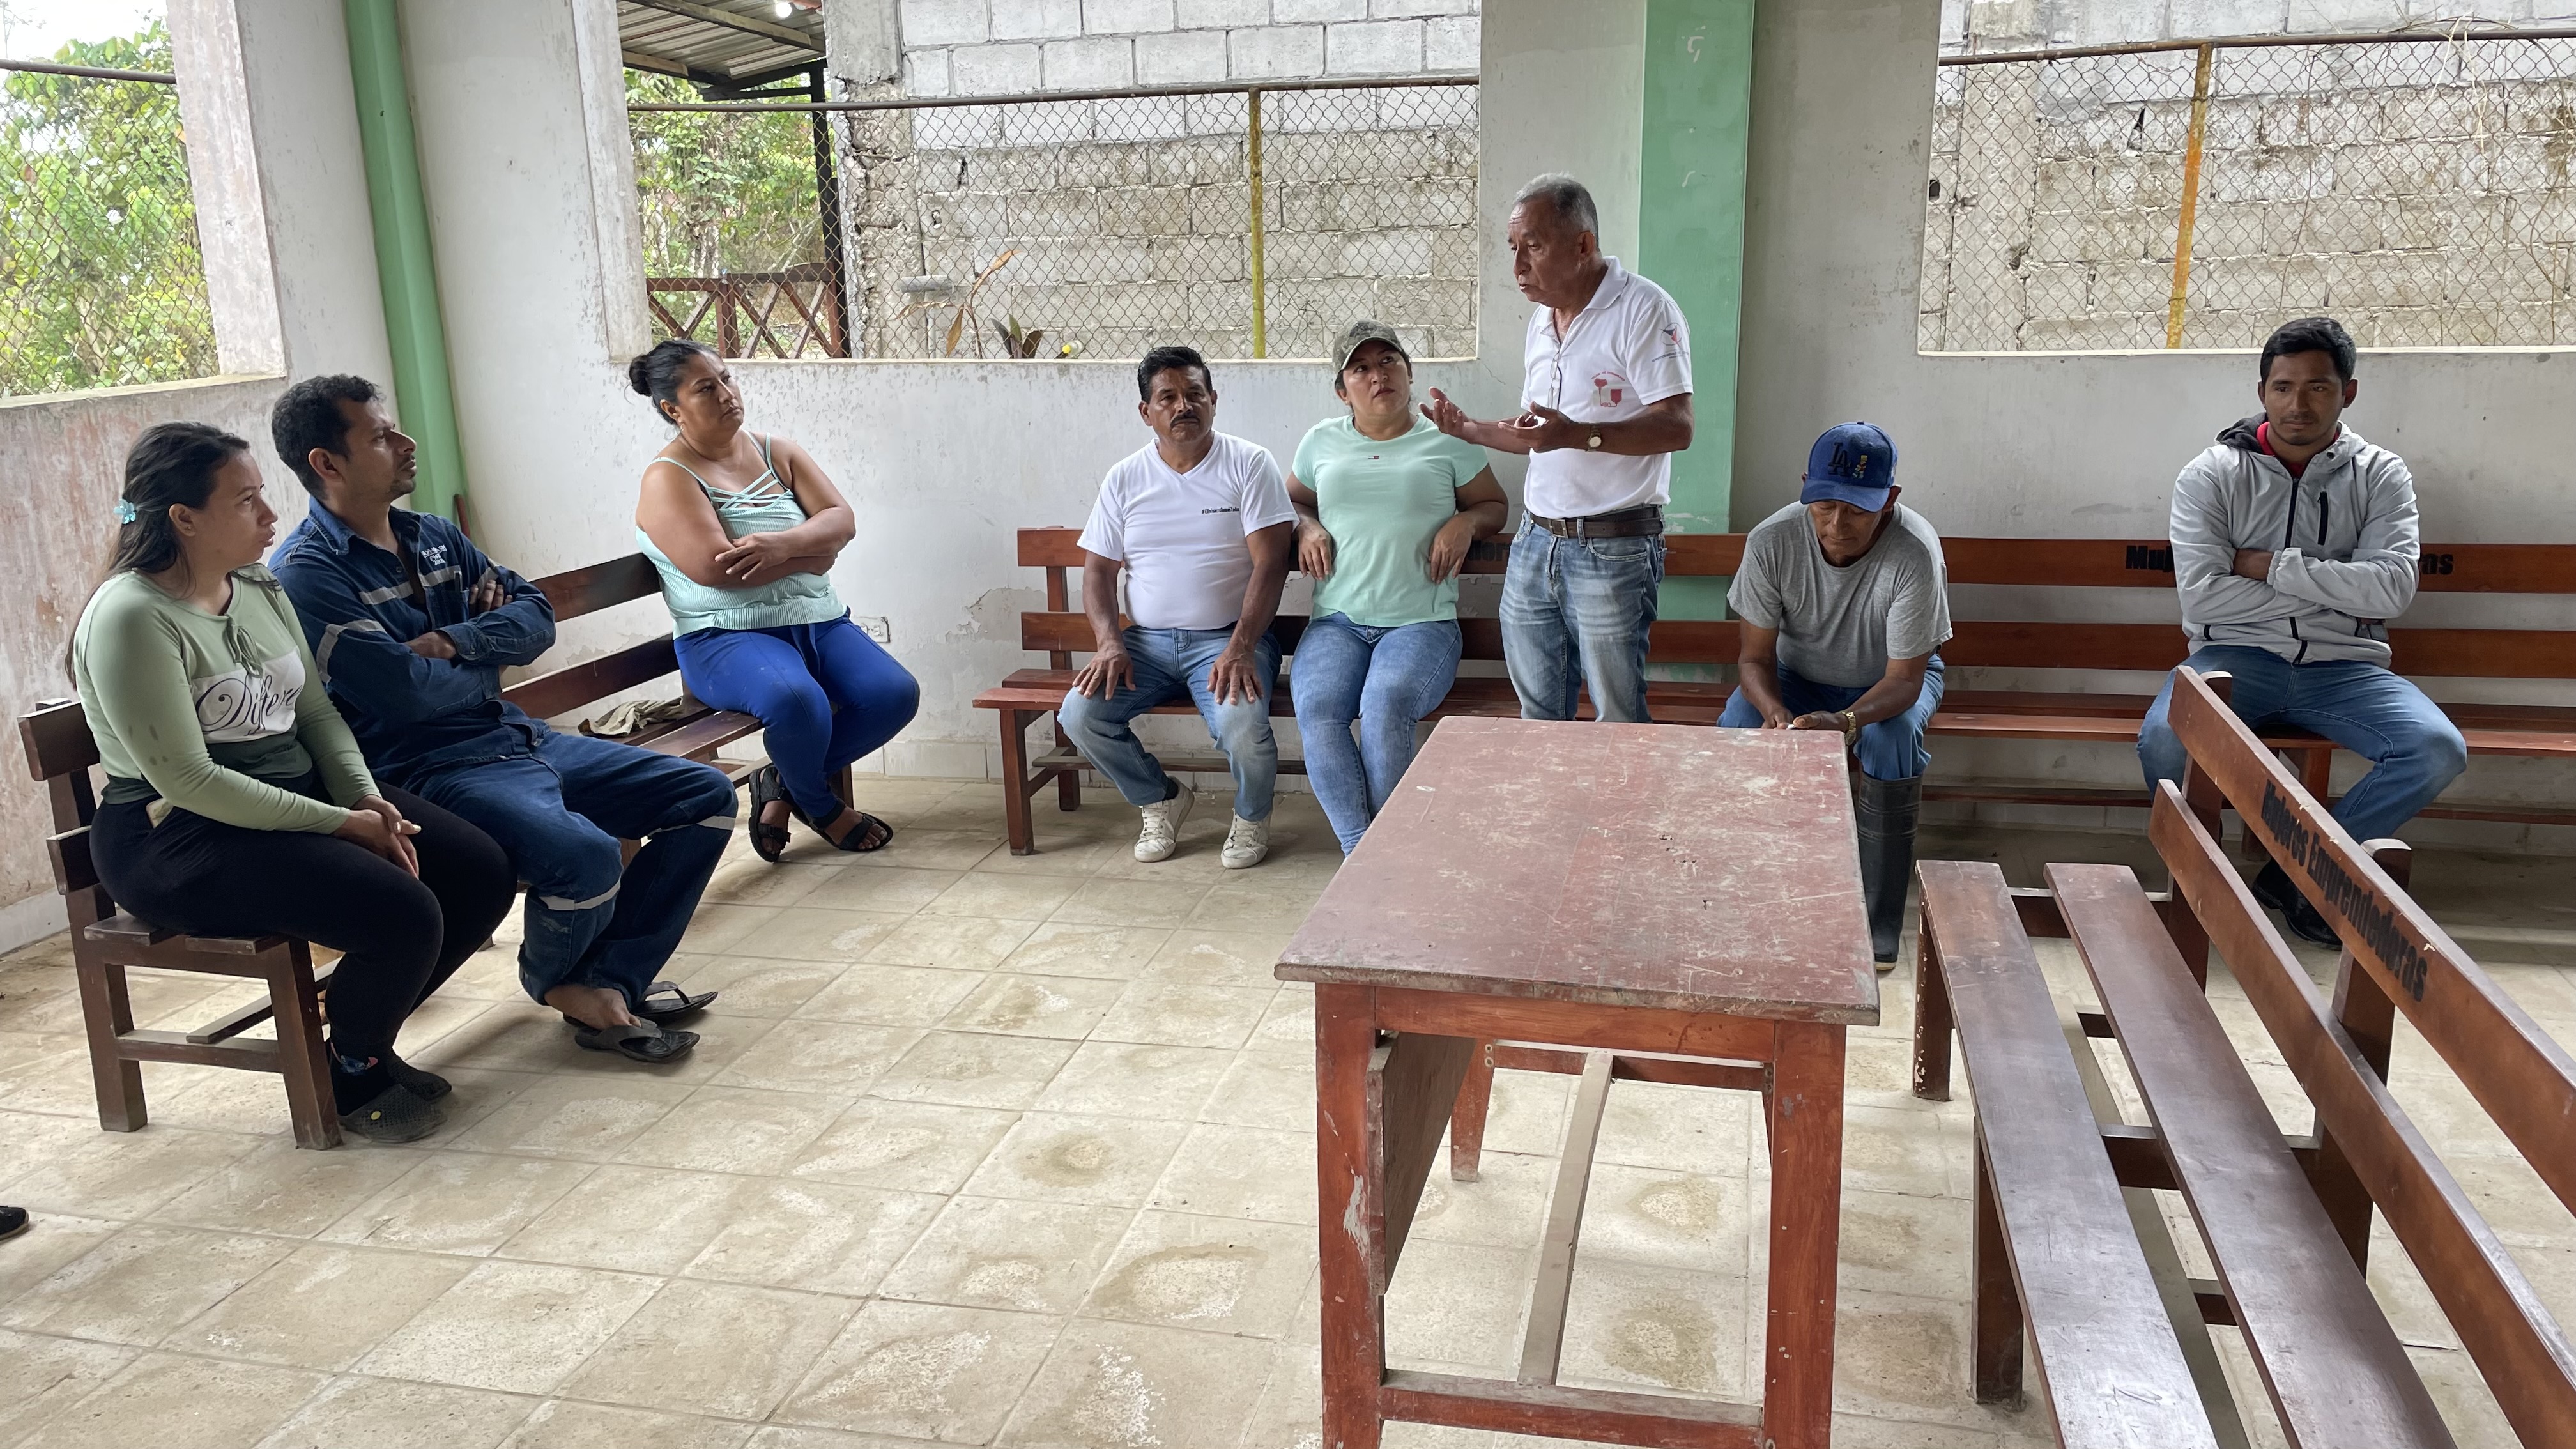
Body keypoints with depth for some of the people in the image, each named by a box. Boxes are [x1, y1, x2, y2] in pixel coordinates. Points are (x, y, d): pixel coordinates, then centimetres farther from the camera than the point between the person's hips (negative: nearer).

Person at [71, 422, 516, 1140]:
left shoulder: (259, 588, 8)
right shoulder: (131, 617, -18)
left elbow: (316, 710, 11)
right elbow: (187, 780, -21)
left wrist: (368, 798, -7)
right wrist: (339, 825, -21)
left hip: (301, 793, 9)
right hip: (178, 837, -9)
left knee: (483, 872, -5)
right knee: (403, 915, -28)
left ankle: (362, 1038, 14)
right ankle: (351, 1074, 3)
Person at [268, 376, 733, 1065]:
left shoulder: (434, 536, 15)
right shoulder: (305, 575, -10)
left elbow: (536, 614, 9)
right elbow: (410, 692, -19)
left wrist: (456, 641, -9)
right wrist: (486, 664, 1)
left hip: (517, 738, 9)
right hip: (427, 769, -9)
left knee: (706, 797, 1)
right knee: (586, 856, -34)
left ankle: (611, 980, -4)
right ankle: (556, 980, 1)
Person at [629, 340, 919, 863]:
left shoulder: (777, 452, 14)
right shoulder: (668, 478, -4)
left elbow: (842, 520, 2)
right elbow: (714, 567, -19)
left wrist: (784, 545, -20)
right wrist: (813, 554, -9)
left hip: (818, 622, 6)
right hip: (727, 637, -6)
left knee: (895, 693, -18)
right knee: (796, 699, -36)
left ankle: (784, 785, 4)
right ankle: (821, 805, -2)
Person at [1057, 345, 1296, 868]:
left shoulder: (1249, 464, -3)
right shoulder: (1124, 479, 8)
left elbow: (1270, 564, -10)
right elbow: (1098, 570, 9)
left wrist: (1239, 648, -22)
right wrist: (1108, 643, -9)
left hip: (1227, 638, -4)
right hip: (1146, 641, 4)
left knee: (1240, 723, -32)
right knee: (1079, 713, -19)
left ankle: (1252, 816, 4)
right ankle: (1160, 799, 10)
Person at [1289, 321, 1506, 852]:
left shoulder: (1448, 441, 9)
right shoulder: (1322, 441, 16)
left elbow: (1495, 506, 17)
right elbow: (1291, 500, 29)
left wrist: (1466, 522, -6)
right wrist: (1307, 527, 6)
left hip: (1421, 623, -2)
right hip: (1337, 622, 2)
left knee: (1384, 708, -33)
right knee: (1317, 712, -29)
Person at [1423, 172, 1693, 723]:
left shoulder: (1643, 309, -11)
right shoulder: (1542, 319, 16)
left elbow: (1676, 428, -20)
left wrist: (1576, 434, -30)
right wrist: (1469, 430, 11)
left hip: (1613, 549, -8)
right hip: (1535, 542, 8)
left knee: (1618, 724, 0)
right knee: (1538, 714, 14)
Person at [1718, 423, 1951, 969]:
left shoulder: (1914, 554, -32)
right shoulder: (1772, 541, -26)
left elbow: (1904, 678, -28)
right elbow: (1754, 656, -18)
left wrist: (1846, 721, -50)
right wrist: (1775, 712, -41)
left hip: (1889, 679, -1)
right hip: (1797, 675, 2)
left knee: (1893, 740, -34)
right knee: (1737, 729, -28)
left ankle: (1878, 928, -17)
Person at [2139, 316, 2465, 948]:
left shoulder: (2381, 476, 5)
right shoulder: (2212, 475, 0)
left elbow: (2392, 589, -10)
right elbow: (2201, 595, -12)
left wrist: (2272, 566, -12)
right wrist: (2333, 593, -8)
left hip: (2343, 665, 2)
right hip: (2239, 656, -2)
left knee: (2439, 750, -25)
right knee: (2163, 741, -33)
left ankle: (2301, 872, -6)